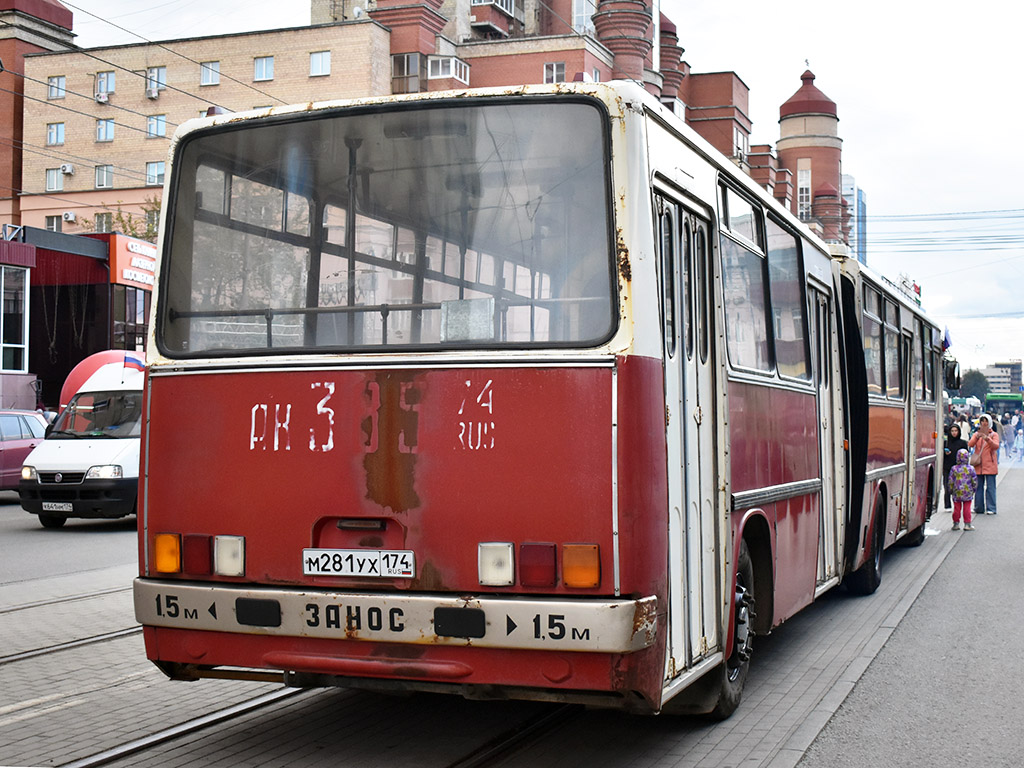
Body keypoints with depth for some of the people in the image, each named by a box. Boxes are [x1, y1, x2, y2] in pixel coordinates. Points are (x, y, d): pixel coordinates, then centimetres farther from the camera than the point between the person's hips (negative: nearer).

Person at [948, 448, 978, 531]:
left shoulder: (954, 468, -5)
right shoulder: (970, 468, -5)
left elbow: (950, 481, -1)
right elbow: (974, 480, 1)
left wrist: (951, 489, 11)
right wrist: (974, 489, 16)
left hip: (957, 493, 0)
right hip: (968, 493, 0)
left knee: (957, 508, 8)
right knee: (967, 508, 5)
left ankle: (956, 523, 13)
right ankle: (967, 524, 7)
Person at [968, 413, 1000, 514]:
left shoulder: (994, 435, 5)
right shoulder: (976, 434, 11)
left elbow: (996, 446, -12)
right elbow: (970, 444, -5)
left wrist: (987, 439, -28)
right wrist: (977, 437, -23)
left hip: (990, 465, -2)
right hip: (978, 465, 2)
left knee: (990, 487, -4)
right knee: (979, 487, 5)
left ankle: (991, 508, -1)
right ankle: (979, 508, 12)